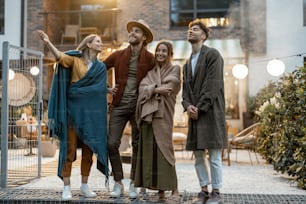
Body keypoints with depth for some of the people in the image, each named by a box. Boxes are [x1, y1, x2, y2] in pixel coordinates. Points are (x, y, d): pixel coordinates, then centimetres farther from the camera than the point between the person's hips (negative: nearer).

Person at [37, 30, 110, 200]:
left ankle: (84, 186, 17)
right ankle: (67, 188, 3)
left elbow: (100, 89, 3)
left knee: (88, 150, 6)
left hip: (91, 112, 3)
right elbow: (60, 57, -18)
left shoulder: (101, 67, 12)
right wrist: (48, 43, -35)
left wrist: (76, 90, -9)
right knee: (69, 148, -3)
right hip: (73, 110, -3)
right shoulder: (75, 59, 3)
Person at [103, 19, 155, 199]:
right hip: (119, 105, 2)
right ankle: (118, 183, 9)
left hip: (139, 106, -1)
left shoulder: (150, 59, -1)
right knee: (112, 144, -4)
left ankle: (133, 184, 16)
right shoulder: (118, 55, 5)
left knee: (138, 146, 4)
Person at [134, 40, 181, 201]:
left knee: (163, 148, -10)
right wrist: (156, 89, -12)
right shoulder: (150, 71, 20)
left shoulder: (175, 69, 10)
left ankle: (172, 186, -4)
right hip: (148, 114, 4)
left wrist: (151, 88, 2)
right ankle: (159, 188, 2)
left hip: (163, 114, -4)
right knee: (149, 150, -2)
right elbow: (142, 88, 4)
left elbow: (168, 86, -6)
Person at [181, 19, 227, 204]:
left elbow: (213, 85, -11)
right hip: (194, 114, 7)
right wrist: (188, 106, -3)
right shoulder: (188, 63, 21)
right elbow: (186, 88, 16)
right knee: (198, 156, 9)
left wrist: (200, 108, -14)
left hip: (211, 112, -7)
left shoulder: (212, 55, -2)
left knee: (214, 156, -3)